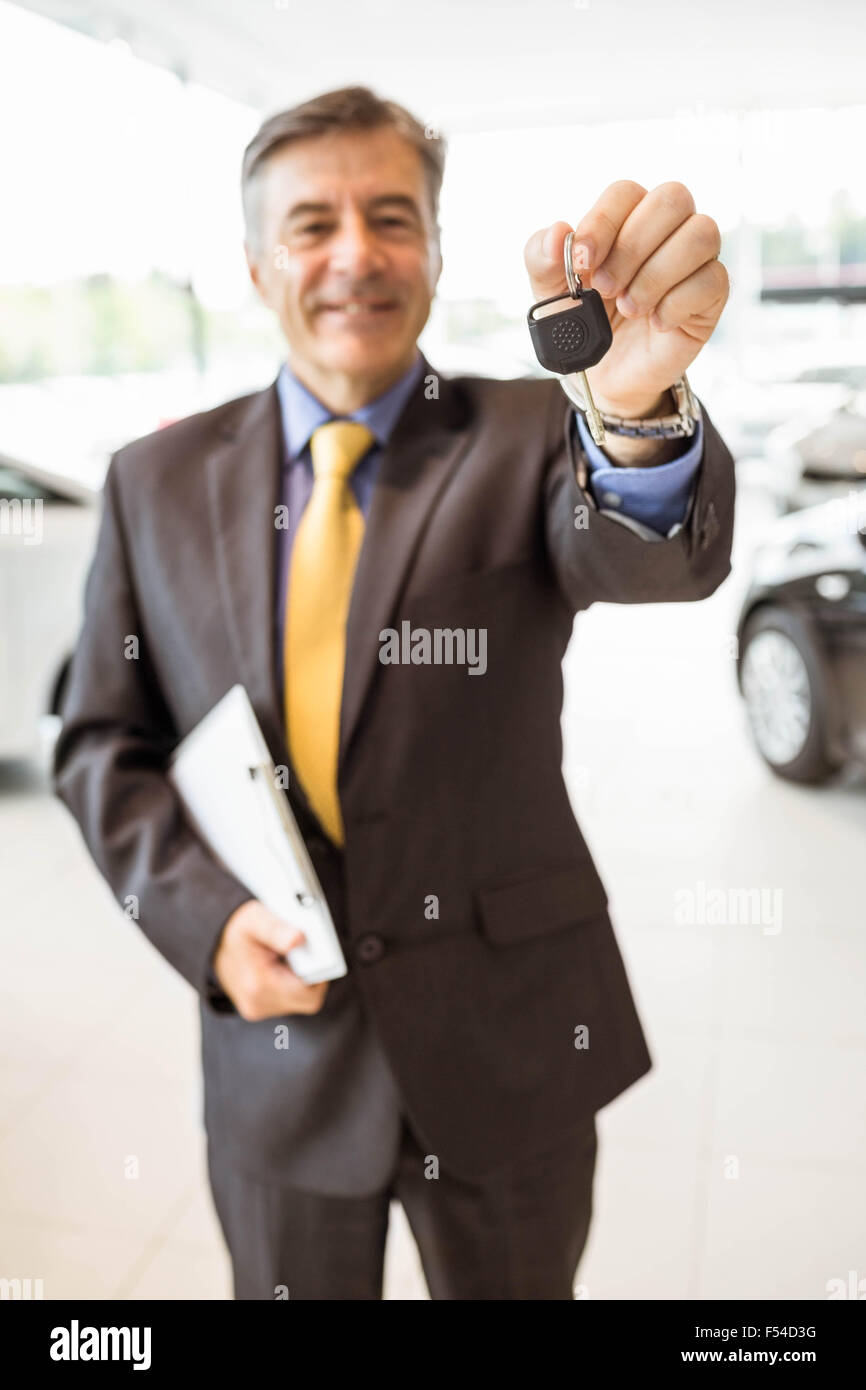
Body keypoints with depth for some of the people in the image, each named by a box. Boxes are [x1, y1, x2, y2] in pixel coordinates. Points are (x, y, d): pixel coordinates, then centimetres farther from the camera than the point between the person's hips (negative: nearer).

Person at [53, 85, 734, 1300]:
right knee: (290, 1283, 23)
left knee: (513, 1287, 22)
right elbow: (102, 742, 2)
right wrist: (206, 915, -13)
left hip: (508, 1042, -1)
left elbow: (652, 558, -28)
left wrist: (640, 409, -50)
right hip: (276, 1042, 2)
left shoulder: (525, 440, -7)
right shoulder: (157, 480, -1)